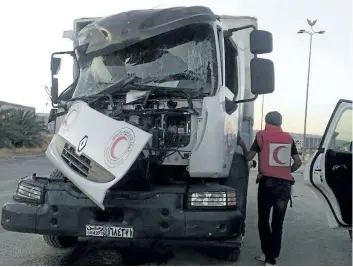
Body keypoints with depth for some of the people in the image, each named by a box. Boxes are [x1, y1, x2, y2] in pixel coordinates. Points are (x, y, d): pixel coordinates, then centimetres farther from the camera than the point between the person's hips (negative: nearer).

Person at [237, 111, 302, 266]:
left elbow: (249, 157, -2)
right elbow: (298, 162, 10)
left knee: (263, 221, 11)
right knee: (278, 223, 9)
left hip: (267, 182, -3)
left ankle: (268, 254, 7)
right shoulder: (288, 137, 11)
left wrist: (242, 144, 15)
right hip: (285, 184, 3)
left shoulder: (262, 135, 1)